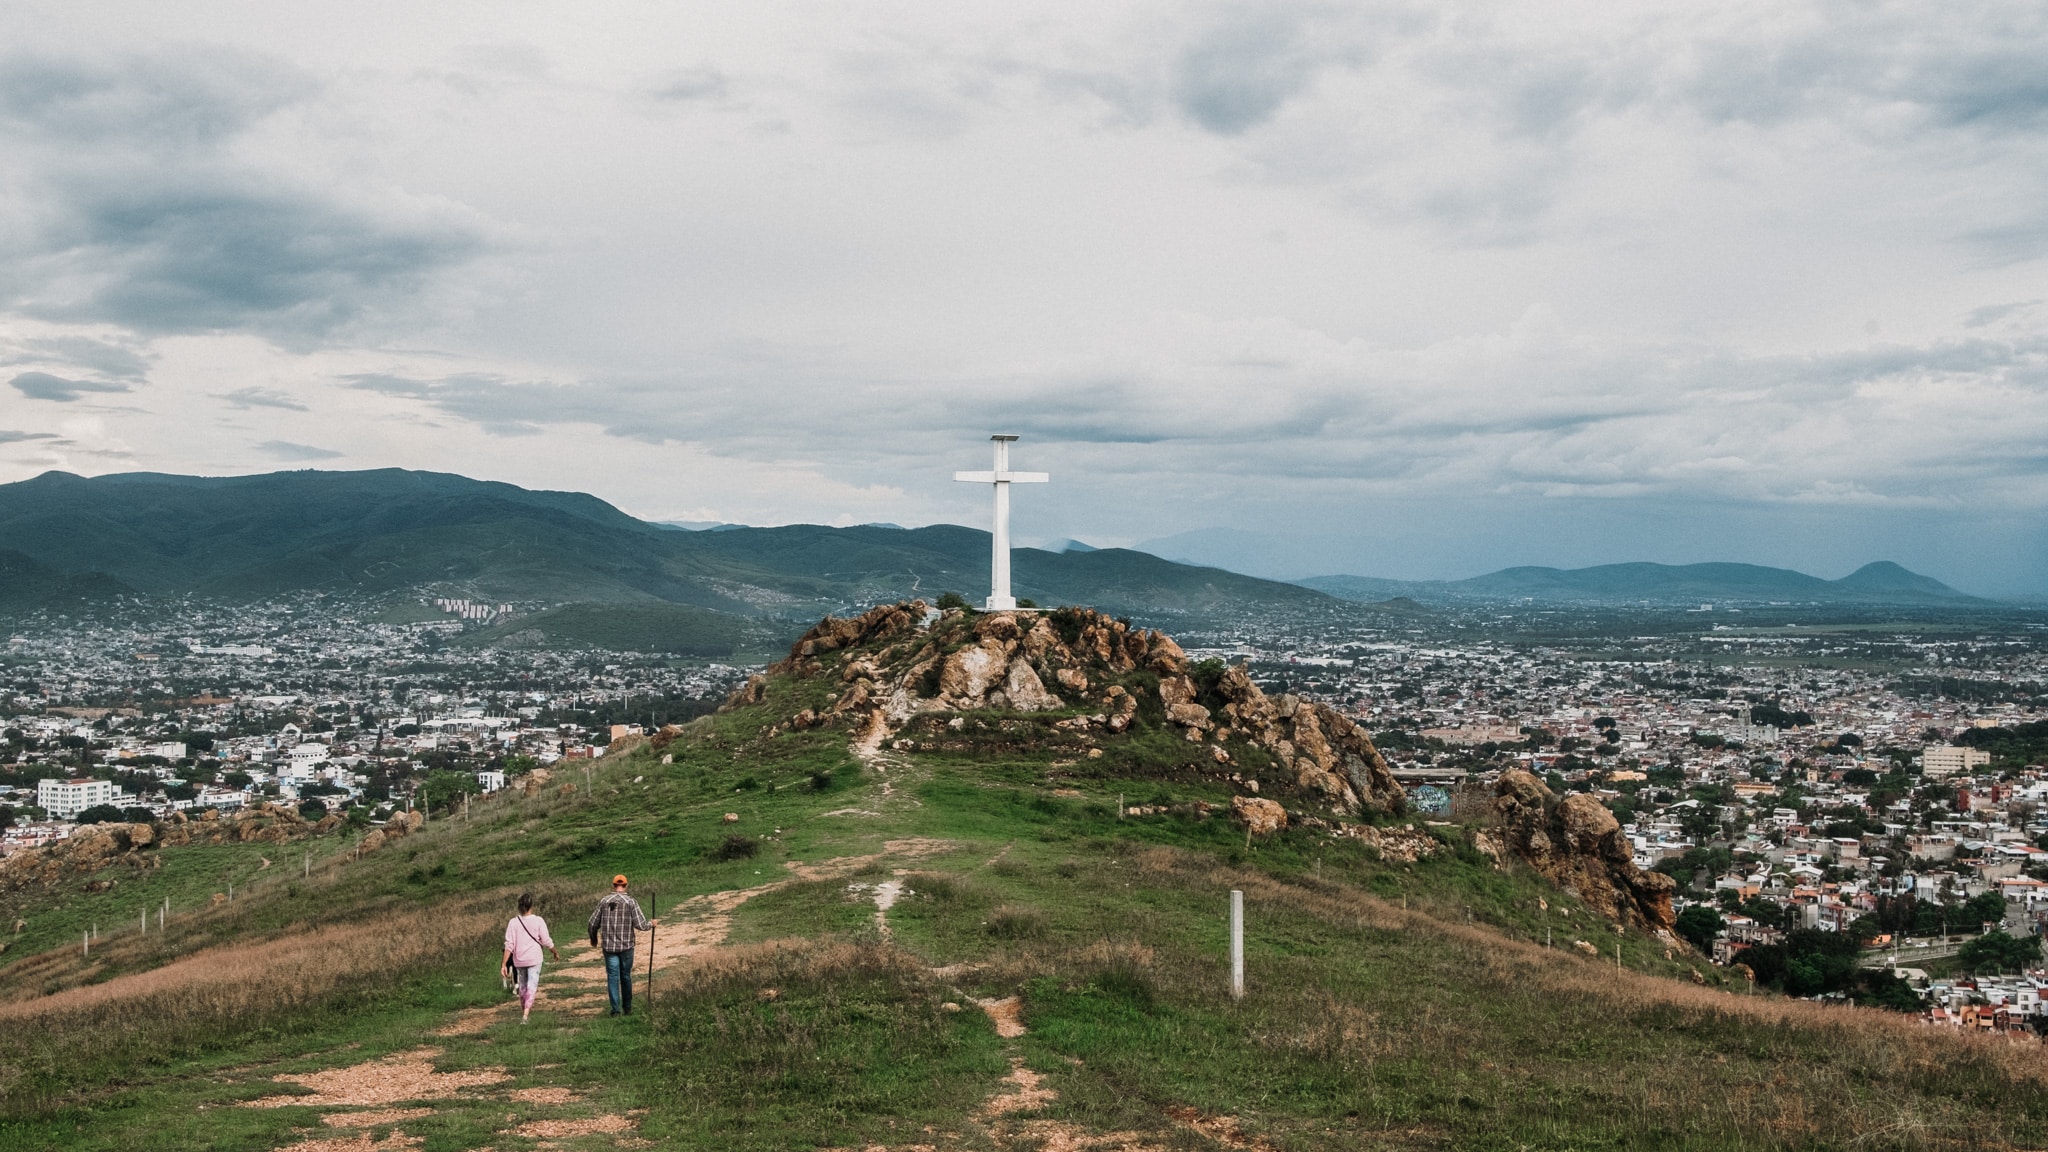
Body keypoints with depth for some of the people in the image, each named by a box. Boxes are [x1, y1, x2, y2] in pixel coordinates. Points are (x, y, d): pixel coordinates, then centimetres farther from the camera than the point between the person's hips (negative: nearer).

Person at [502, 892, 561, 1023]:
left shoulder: (513, 922, -5)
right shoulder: (538, 921, -9)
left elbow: (509, 945, -8)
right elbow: (547, 942, -5)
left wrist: (504, 964, -6)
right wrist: (556, 952, 12)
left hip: (519, 961, 3)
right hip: (534, 959, -3)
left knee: (522, 986, 19)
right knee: (532, 986, -4)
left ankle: (524, 1011, 33)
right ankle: (525, 1014, -19)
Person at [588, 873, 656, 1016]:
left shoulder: (604, 901, 0)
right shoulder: (631, 902, -6)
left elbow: (593, 923, 5)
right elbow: (640, 925, -11)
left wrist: (593, 938, 24)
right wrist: (651, 924, 10)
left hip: (609, 946, 1)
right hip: (626, 946, -1)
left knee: (612, 977, 4)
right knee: (626, 977, 13)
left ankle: (615, 1008, -3)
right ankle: (627, 1008, 20)